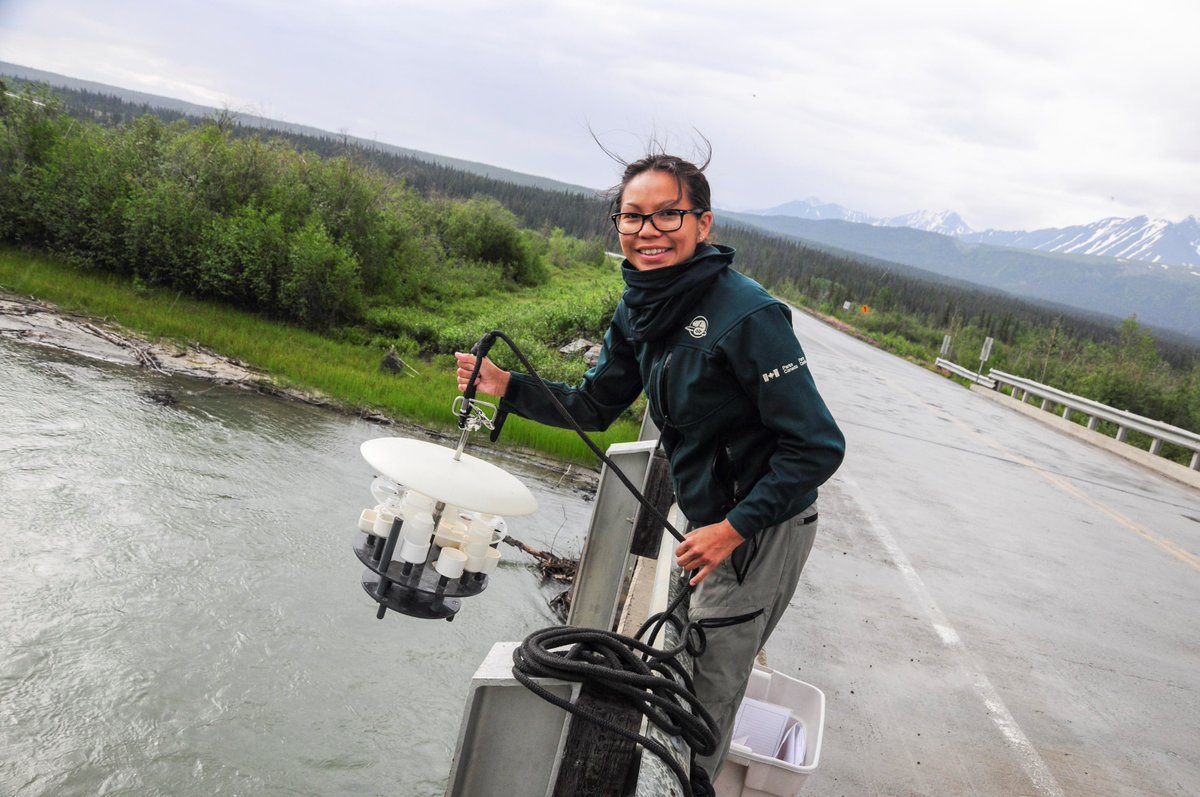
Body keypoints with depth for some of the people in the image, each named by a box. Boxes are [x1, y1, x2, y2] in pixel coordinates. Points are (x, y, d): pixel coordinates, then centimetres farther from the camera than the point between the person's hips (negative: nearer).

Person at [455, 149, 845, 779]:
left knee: (706, 691, 4)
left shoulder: (747, 315, -27)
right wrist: (509, 388, -6)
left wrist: (735, 528, -24)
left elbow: (818, 446, -24)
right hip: (711, 518, 8)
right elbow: (595, 405, 8)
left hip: (764, 530, -8)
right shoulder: (638, 309, -3)